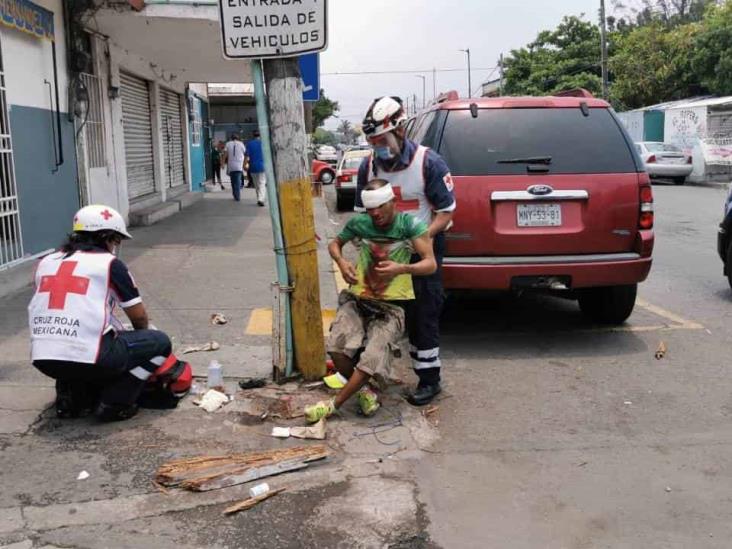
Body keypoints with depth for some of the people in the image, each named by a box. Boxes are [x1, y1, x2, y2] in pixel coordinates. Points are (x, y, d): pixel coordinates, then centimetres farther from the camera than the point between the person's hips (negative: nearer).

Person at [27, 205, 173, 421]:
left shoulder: (46, 262, 17)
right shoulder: (109, 263, 2)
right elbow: (139, 317, 9)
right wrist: (141, 336, 33)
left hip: (44, 359, 6)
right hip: (88, 357, -6)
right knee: (159, 342, 10)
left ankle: (71, 398, 18)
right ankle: (113, 403, 2)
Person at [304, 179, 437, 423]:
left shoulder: (410, 224, -9)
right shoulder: (359, 223, 0)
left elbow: (431, 264, -12)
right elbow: (335, 243, 18)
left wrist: (402, 269, -30)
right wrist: (341, 262, -5)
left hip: (391, 306, -2)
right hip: (357, 299, 3)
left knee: (373, 356, -23)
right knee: (337, 344, -23)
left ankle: (334, 405, -4)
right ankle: (363, 389, 6)